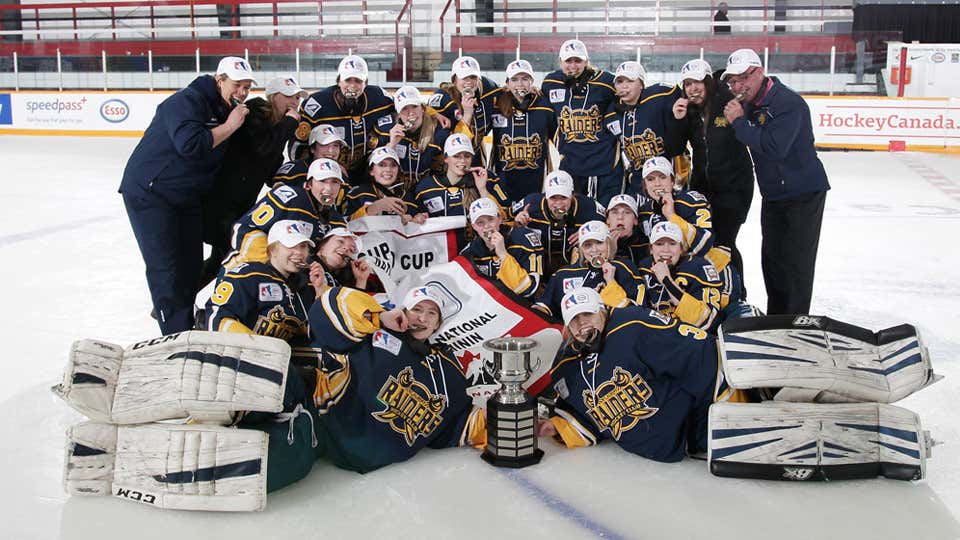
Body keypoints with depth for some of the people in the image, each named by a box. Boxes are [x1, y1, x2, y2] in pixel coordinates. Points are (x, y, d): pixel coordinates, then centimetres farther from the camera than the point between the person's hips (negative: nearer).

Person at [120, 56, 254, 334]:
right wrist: (229, 126, -25)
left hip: (187, 196, 9)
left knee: (192, 265, 10)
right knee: (165, 265, -7)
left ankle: (185, 325, 26)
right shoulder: (186, 101, -20)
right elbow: (190, 145, -34)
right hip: (149, 193, -8)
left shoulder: (228, 110, 8)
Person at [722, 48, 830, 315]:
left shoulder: (788, 102, -21)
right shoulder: (748, 103, 6)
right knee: (771, 257, 15)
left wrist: (739, 121, -25)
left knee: (795, 261, -5)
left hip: (804, 193, -9)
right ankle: (775, 321, 29)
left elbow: (774, 147, -32)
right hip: (773, 194, 9)